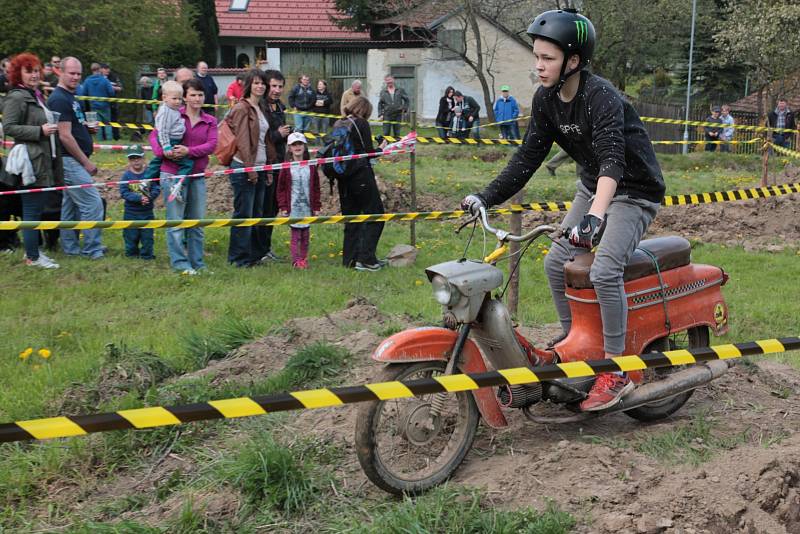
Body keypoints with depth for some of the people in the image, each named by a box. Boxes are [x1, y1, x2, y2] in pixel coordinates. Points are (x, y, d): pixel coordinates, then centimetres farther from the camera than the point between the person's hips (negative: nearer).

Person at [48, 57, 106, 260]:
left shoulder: (70, 97, 15)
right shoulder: (59, 99, -15)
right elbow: (65, 136, -19)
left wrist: (88, 127, 4)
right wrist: (86, 162, -15)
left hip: (72, 161, 10)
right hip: (70, 160, -10)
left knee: (71, 205, 14)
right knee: (93, 203, -9)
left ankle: (70, 247, 20)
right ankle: (92, 249, -3)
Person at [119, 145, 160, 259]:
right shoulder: (127, 175, -7)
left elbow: (157, 188, -7)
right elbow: (124, 193, -13)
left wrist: (149, 197, -27)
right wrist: (139, 198, -25)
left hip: (147, 212, 1)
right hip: (131, 212, 0)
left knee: (147, 235, 8)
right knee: (131, 236, 10)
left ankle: (146, 254, 22)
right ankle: (131, 253, 27)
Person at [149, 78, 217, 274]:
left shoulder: (210, 121, 7)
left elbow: (211, 146, -7)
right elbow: (154, 135, -5)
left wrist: (188, 151, -20)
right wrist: (163, 151, -23)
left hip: (197, 176, 4)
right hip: (173, 174, -4)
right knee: (175, 221, -1)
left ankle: (197, 262, 21)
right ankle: (180, 263, 6)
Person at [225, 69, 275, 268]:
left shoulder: (261, 109, 17)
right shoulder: (242, 108, -9)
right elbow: (242, 141, -14)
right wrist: (250, 168, -17)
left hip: (260, 167, 8)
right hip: (244, 168, -8)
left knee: (257, 213, 12)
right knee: (243, 214, -3)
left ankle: (255, 254, 20)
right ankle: (240, 257, 4)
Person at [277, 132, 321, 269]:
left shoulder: (311, 167, 4)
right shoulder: (286, 168, -3)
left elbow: (316, 188, 9)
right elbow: (281, 189, 0)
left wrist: (316, 206, 6)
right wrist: (283, 207, -4)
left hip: (307, 206, 3)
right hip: (293, 206, -3)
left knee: (305, 234, 8)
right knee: (295, 234, -3)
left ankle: (304, 258, 18)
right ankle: (296, 260, 0)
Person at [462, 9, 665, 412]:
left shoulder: (601, 97, -28)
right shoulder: (546, 99, -4)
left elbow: (612, 159, -41)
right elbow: (528, 156, 1)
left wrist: (595, 216, -56)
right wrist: (487, 197, -6)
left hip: (634, 192, -8)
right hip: (593, 186, 8)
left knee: (604, 271, -23)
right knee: (556, 262, 3)